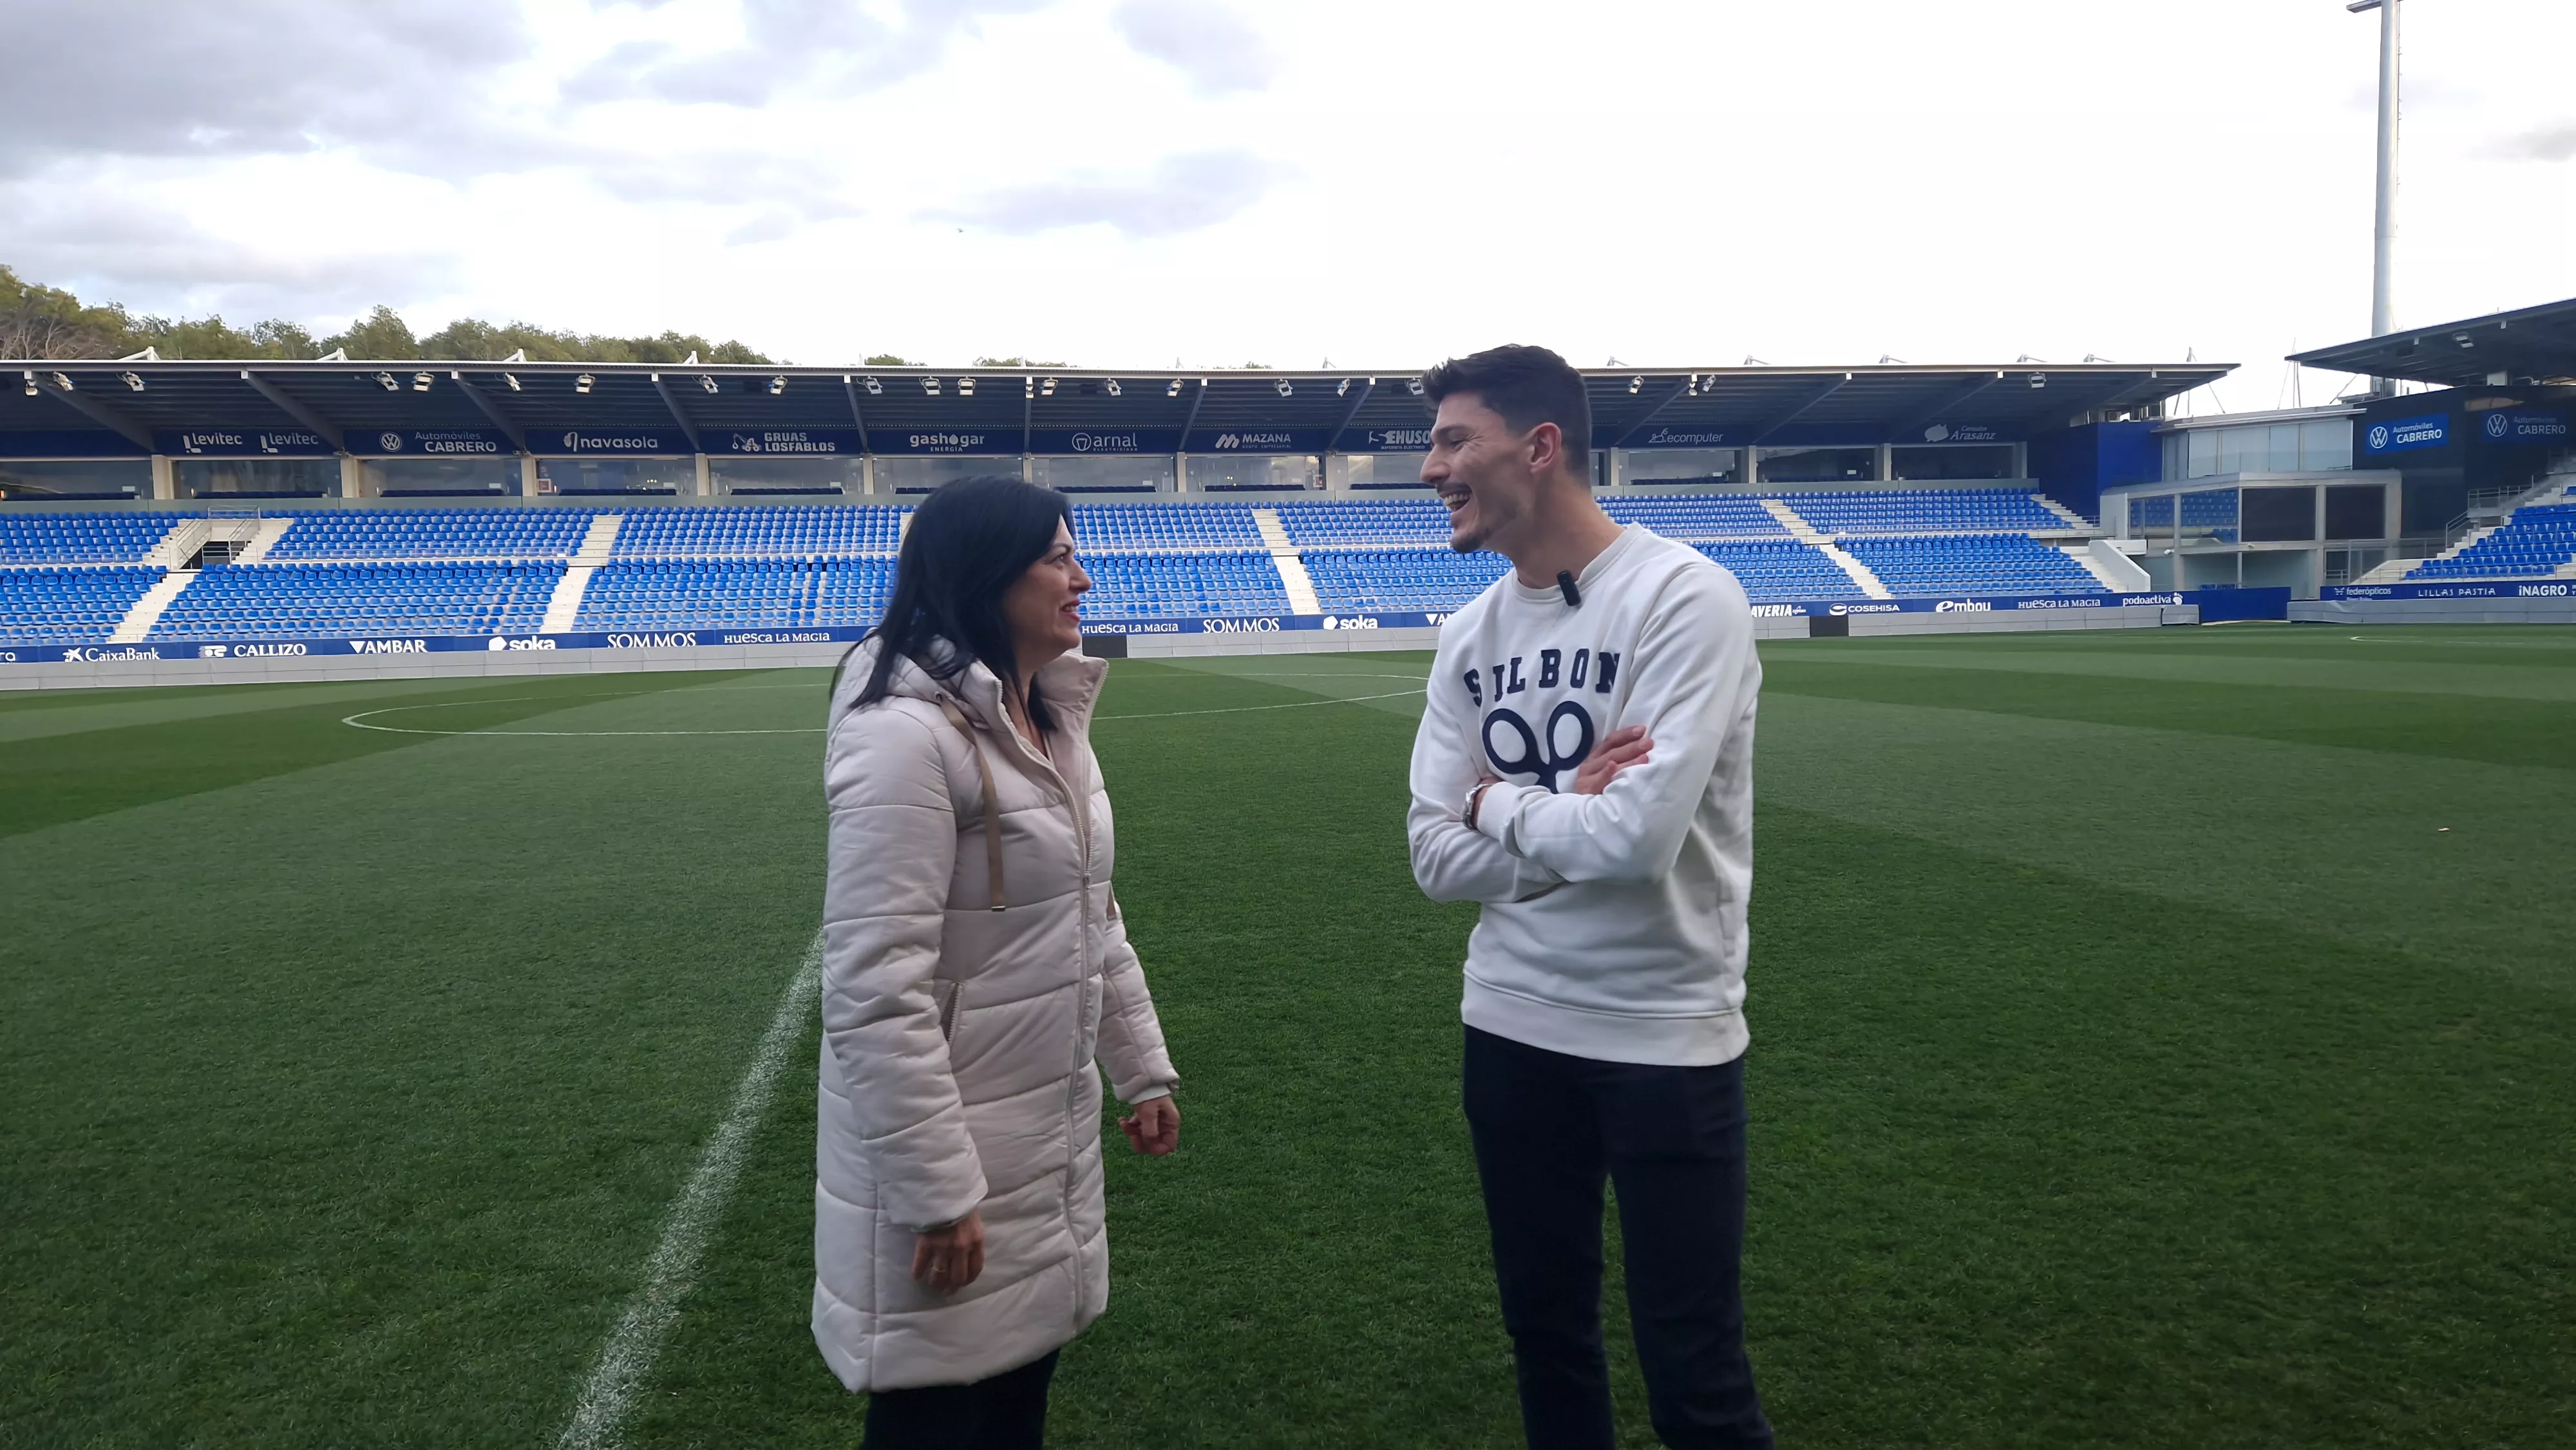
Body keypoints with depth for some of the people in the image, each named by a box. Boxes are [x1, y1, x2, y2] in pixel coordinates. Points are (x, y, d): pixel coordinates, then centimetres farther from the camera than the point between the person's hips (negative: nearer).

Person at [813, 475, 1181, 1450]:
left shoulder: (1054, 724, 7)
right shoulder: (905, 734, -22)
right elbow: (876, 987, -25)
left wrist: (1144, 1069, 18)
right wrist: (934, 1192, -22)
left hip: (1054, 1142, 8)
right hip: (946, 1154, -8)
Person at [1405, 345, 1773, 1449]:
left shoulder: (1684, 598, -16)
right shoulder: (1469, 636, 3)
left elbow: (1637, 837, -26)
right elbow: (1437, 858, -1)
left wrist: (1499, 803, -9)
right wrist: (1567, 811, -16)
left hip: (1665, 1037, -6)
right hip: (1510, 1026, 6)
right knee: (1544, 1331, 19)